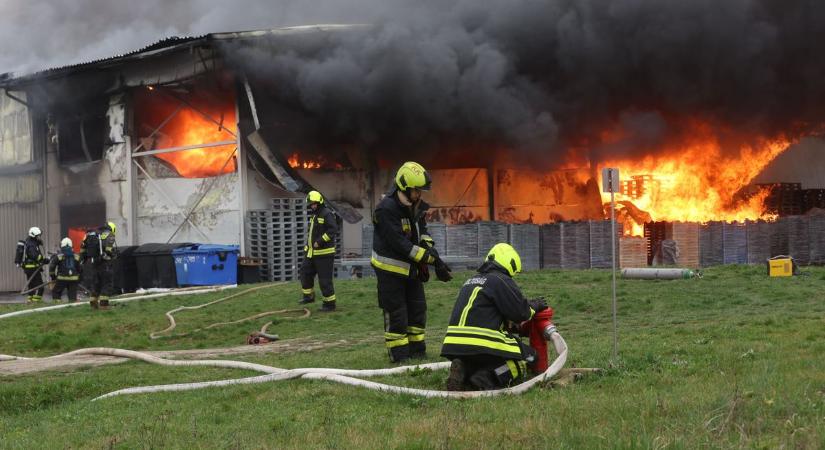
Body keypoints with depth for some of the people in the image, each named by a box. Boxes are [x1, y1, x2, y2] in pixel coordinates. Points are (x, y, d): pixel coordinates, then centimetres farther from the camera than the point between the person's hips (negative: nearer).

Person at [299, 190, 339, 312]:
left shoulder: (327, 214, -15)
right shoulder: (314, 215, 15)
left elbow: (333, 230, -24)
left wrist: (319, 242, -25)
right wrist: (308, 245, 18)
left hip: (324, 253, -10)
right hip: (312, 252, 10)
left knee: (325, 279, -5)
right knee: (305, 272, 16)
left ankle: (330, 303, 3)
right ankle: (309, 296, 32)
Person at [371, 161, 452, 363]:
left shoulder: (415, 206, 3)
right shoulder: (386, 210, -24)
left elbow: (423, 233, 10)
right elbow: (400, 244, -28)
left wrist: (431, 251, -10)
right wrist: (431, 258, -27)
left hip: (411, 267, 8)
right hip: (390, 269, -8)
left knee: (418, 309, 13)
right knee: (396, 314, -3)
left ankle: (417, 352, 23)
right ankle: (399, 356, 4)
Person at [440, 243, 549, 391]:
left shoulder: (471, 281, 23)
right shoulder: (502, 281, -4)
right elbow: (520, 312, -6)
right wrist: (533, 307, 16)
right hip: (481, 347, -8)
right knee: (528, 357, 1)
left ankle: (464, 373, -3)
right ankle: (484, 381, -19)